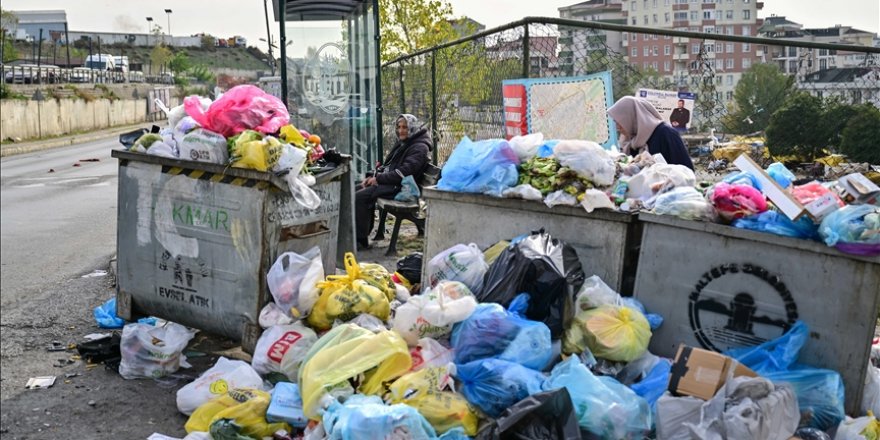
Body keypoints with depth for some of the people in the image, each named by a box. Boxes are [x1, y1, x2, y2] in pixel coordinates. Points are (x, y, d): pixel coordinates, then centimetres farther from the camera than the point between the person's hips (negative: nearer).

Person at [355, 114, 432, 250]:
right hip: (389, 182, 11)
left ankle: (362, 241, -16)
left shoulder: (419, 147, -12)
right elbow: (387, 164, 24)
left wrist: (379, 178, -20)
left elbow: (404, 172, -23)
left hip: (400, 187, -11)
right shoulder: (401, 143, 20)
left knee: (360, 197, -21)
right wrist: (373, 176, 6)